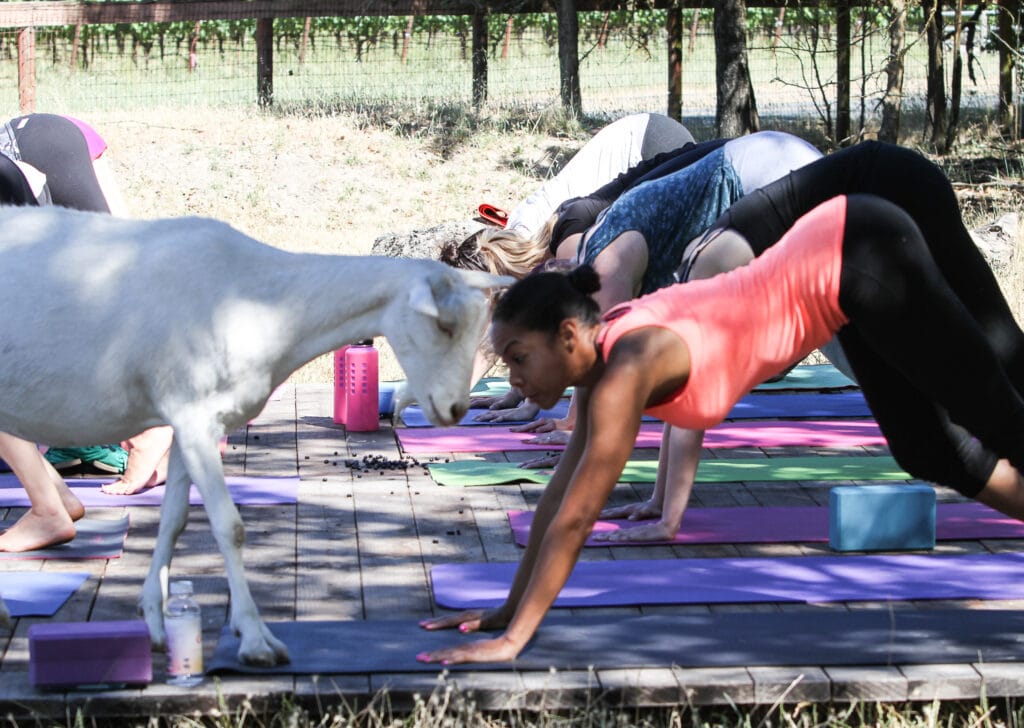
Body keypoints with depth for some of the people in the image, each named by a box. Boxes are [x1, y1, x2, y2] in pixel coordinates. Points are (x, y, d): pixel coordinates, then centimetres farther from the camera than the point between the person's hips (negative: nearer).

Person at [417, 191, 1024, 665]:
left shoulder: (627, 367, -27)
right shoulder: (600, 351, -2)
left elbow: (576, 516, -29)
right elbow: (561, 492, 6)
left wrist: (513, 640, -28)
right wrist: (512, 608, 8)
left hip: (868, 260, -8)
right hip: (843, 260, 8)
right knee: (927, 450, 20)